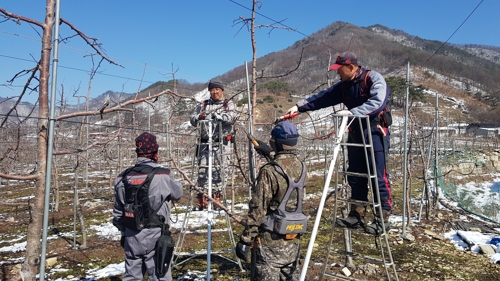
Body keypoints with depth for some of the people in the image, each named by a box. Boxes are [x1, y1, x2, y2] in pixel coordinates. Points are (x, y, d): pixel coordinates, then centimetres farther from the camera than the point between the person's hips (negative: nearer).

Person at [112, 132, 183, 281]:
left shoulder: (123, 177, 1)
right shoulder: (162, 176, -15)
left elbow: (118, 211, 10)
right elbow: (178, 194, 3)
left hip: (131, 236, 5)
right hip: (155, 236, -5)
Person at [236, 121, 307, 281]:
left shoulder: (269, 172, -21)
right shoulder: (301, 167, -1)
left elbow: (257, 210, -20)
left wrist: (245, 241, -12)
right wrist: (270, 154, 25)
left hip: (269, 243, -6)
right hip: (293, 242, 6)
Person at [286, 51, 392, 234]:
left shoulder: (374, 79, -12)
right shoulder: (343, 86, 9)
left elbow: (378, 102, -27)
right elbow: (322, 98, 8)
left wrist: (352, 112, -37)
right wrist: (299, 107, -2)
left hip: (375, 132, -7)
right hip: (355, 132, 7)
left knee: (379, 176, -7)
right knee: (355, 175, 8)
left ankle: (383, 218, 3)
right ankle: (357, 215, 16)